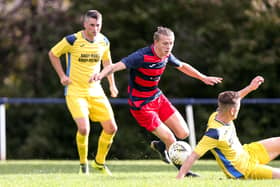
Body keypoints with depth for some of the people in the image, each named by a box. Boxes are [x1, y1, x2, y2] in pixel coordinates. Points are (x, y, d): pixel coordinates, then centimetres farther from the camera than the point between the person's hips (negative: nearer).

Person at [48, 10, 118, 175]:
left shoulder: (104, 42, 2)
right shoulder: (73, 40, -13)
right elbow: (53, 54, 2)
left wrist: (112, 84, 18)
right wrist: (62, 76, -4)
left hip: (96, 91, 5)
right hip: (75, 92, -5)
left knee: (111, 128, -1)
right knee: (84, 128, -22)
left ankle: (99, 162, 21)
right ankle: (83, 164, 3)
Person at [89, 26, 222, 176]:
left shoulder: (166, 56, -2)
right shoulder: (142, 56, -26)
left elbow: (182, 66, 19)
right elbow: (116, 66, -36)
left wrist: (203, 78, 30)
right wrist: (101, 74, -57)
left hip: (157, 98, 8)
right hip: (140, 105, -8)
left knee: (183, 133, 2)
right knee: (169, 139, -10)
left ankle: (160, 145, 33)